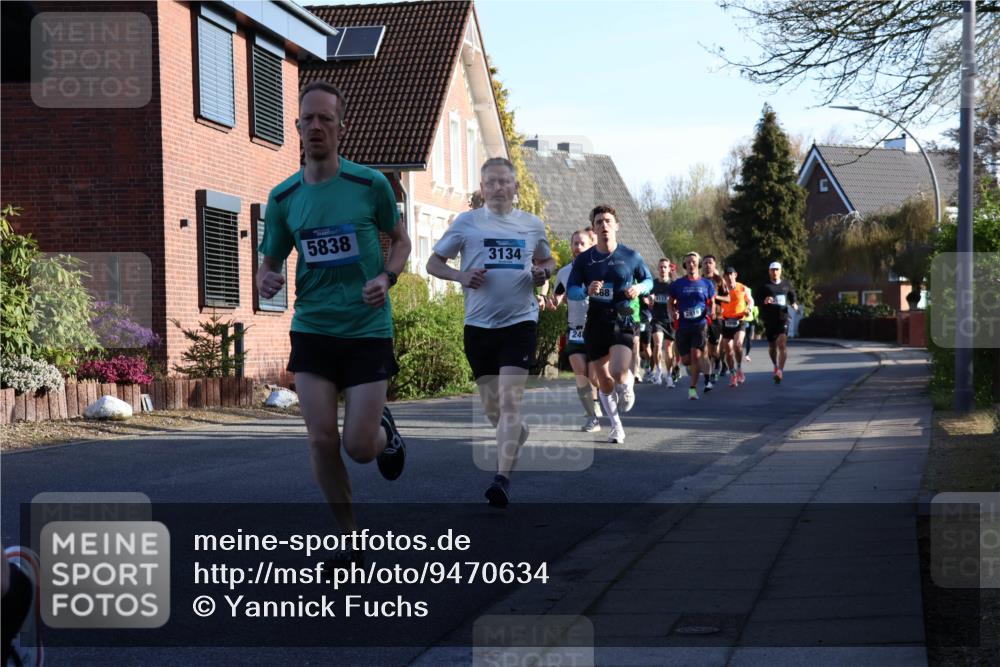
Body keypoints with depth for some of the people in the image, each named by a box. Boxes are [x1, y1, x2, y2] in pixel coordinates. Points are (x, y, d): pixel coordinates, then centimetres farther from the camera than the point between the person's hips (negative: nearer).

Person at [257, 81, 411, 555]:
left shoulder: (371, 184, -5)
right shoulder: (283, 198, 2)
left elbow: (400, 240, 9)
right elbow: (270, 263, 12)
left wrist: (386, 278, -11)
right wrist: (266, 281, -12)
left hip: (367, 330, -2)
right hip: (311, 330, 2)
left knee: (359, 447, -5)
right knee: (322, 441, -3)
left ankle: (385, 429, 33)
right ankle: (350, 538, 16)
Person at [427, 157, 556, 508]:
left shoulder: (532, 225, 7)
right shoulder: (466, 222, 3)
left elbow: (547, 260, 24)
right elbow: (433, 263, 7)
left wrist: (543, 272, 0)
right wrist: (460, 276, -12)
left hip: (520, 321, -1)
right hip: (479, 324, 1)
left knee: (510, 401, -15)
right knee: (491, 408, 10)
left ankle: (503, 478, -16)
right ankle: (520, 434, 43)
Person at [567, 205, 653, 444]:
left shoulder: (631, 256, 1)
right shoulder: (584, 259, 2)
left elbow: (648, 279, 13)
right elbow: (571, 290, 3)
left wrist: (639, 288, -10)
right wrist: (587, 291, -18)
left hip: (623, 320, -2)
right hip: (596, 322, 2)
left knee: (619, 373, -23)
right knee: (603, 381, 7)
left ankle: (628, 384, 15)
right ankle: (616, 427, 26)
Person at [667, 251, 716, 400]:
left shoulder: (707, 284, 5)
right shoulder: (677, 284, 4)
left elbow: (712, 302, 13)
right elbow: (670, 302, 11)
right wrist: (672, 312, -9)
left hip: (700, 324, -1)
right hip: (682, 326, 1)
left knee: (696, 355, -15)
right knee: (686, 359, 4)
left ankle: (693, 388, -8)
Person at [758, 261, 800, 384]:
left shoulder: (787, 285, 10)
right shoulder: (765, 286, 4)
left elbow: (792, 297, 22)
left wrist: (794, 304, 1)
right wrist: (764, 301, -21)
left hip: (783, 318, -1)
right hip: (769, 319, 1)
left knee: (782, 343, -18)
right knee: (772, 346, 12)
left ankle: (780, 371, -22)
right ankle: (776, 366, 38)